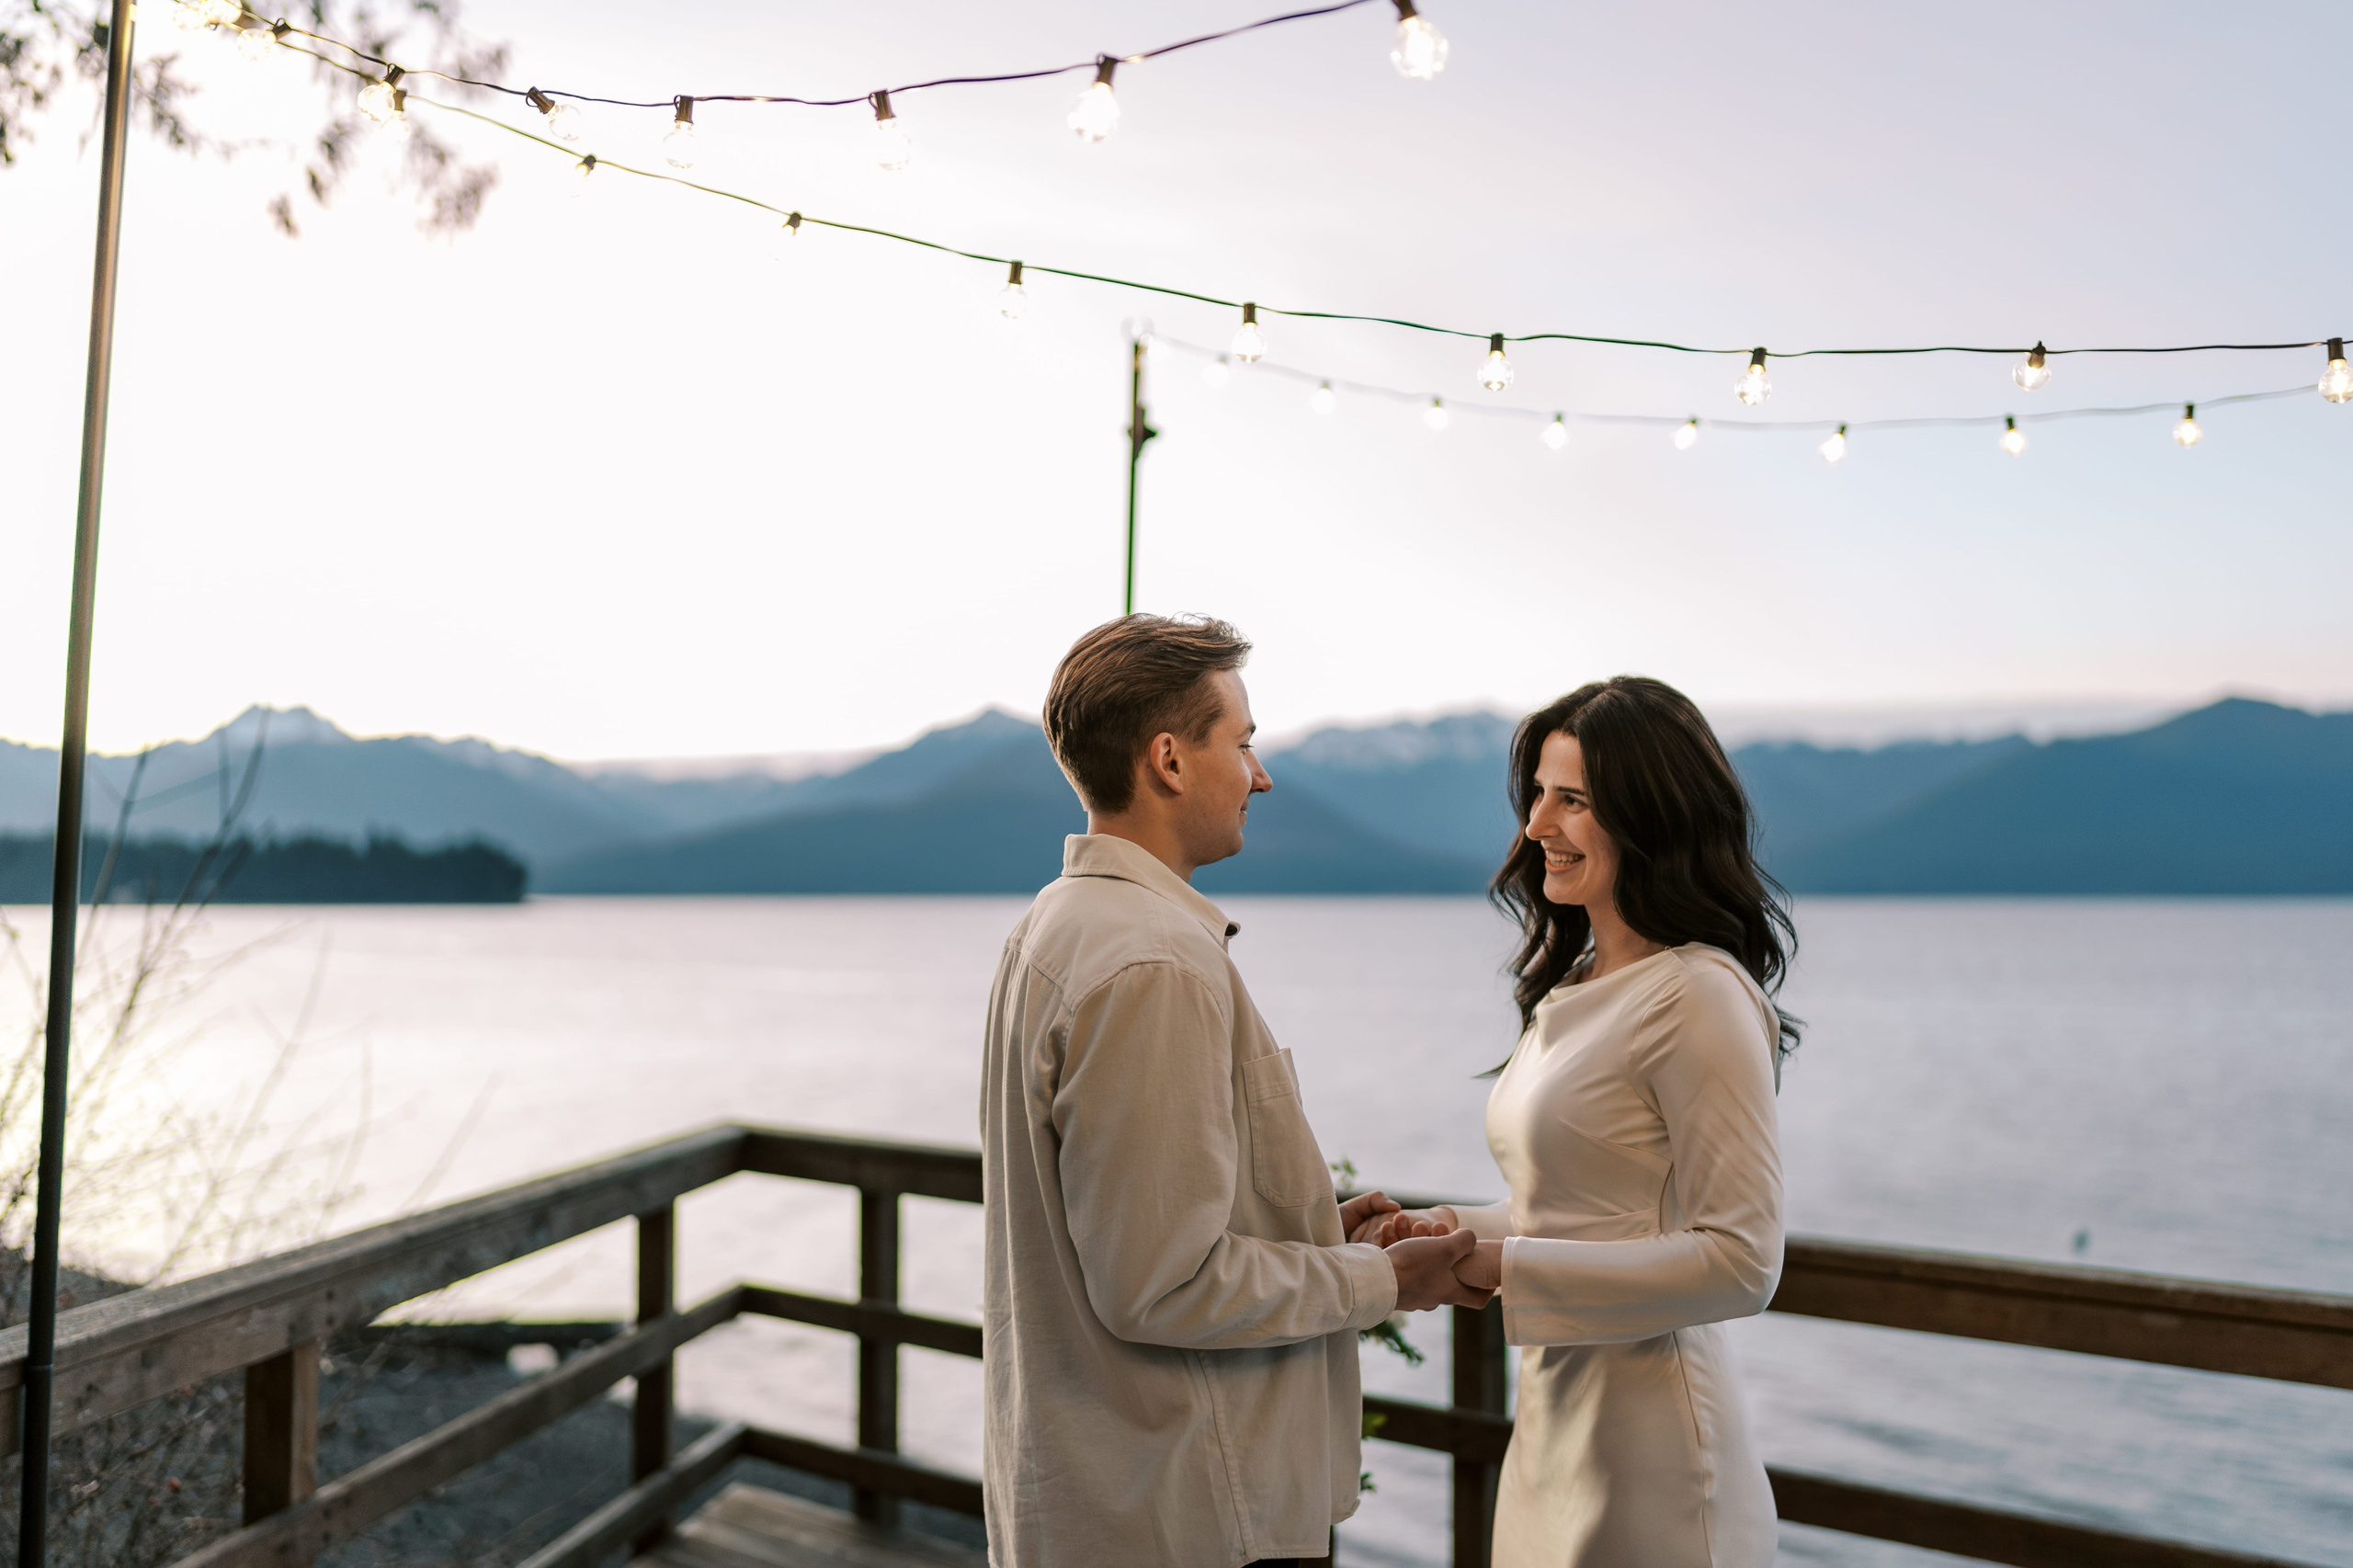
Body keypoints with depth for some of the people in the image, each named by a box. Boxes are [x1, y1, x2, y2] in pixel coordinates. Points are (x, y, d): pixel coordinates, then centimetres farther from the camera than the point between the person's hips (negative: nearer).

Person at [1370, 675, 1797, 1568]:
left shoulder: (1698, 997, -18)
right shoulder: (1571, 987, 9)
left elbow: (1739, 1262, -20)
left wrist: (1508, 1267, -20)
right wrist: (1455, 1229, -1)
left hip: (1646, 1436, -8)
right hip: (1553, 1415, 8)